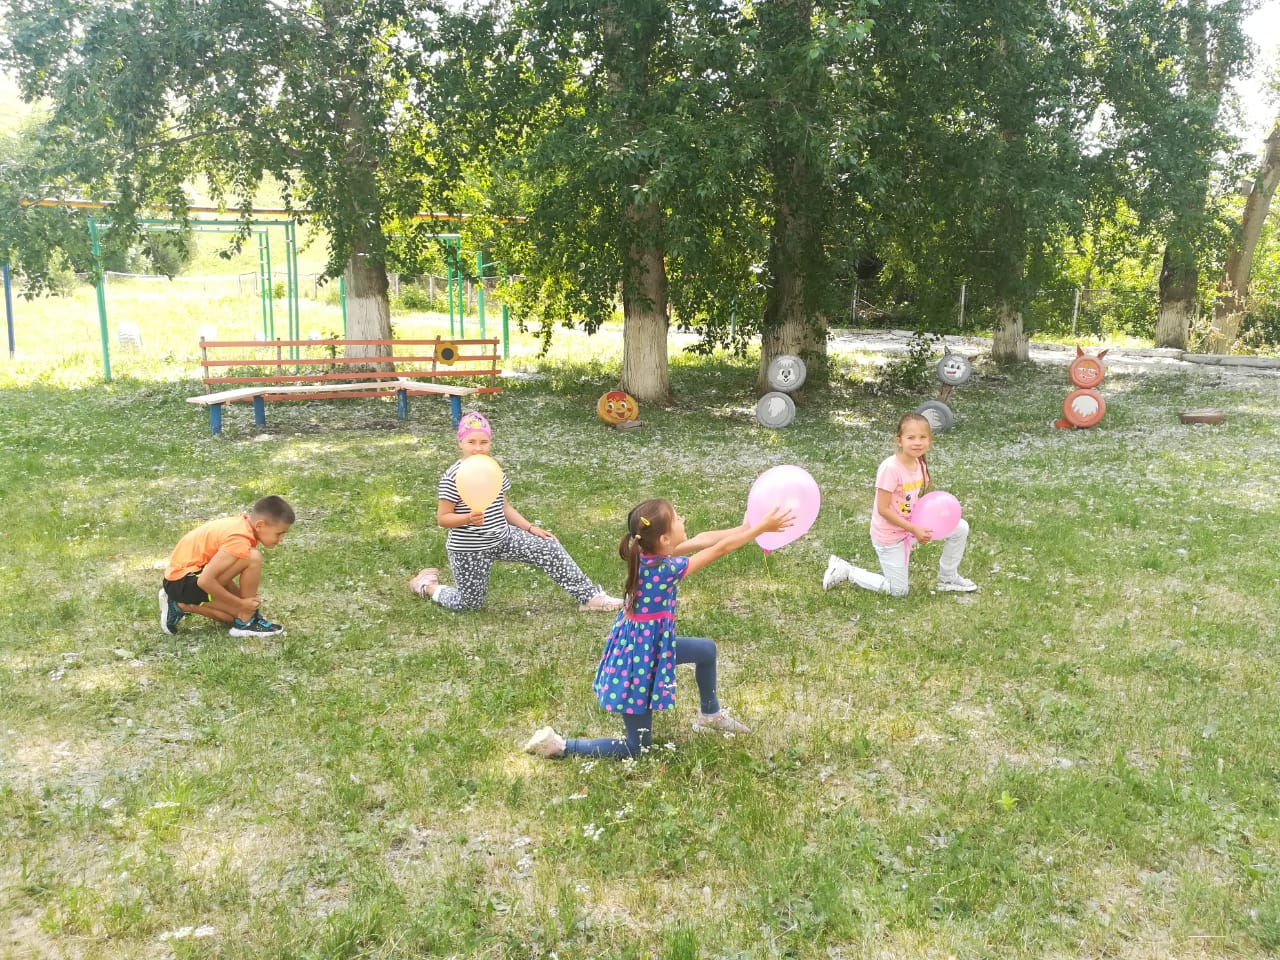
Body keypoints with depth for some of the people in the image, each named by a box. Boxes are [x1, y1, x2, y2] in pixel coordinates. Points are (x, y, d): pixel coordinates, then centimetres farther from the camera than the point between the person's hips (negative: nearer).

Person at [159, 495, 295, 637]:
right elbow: (205, 581, -29)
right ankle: (246, 623, -10)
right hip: (183, 581, -10)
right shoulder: (240, 540, -26)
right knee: (253, 558, -23)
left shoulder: (243, 524, 2)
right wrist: (241, 603, -20)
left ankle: (181, 606, 12)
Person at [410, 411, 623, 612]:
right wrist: (469, 518, -33)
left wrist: (530, 528, 2)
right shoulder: (452, 478, -17)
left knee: (549, 547, -10)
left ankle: (588, 596, -3)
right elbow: (442, 518, -15)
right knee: (470, 603, 6)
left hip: (503, 538, 6)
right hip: (469, 550, -6)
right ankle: (428, 585, 32)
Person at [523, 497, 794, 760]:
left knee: (707, 650, 24)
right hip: (640, 653, -9)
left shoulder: (649, 554, -7)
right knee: (637, 747, 7)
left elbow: (701, 540, 2)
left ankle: (710, 715, 44)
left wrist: (750, 526, 5)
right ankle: (559, 745, 6)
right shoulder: (667, 569, -29)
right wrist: (763, 527, -13)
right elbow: (720, 549, -22)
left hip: (643, 642, 9)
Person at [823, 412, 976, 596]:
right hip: (890, 534, -7)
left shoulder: (920, 464, -4)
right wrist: (914, 530, -22)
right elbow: (883, 509, -24)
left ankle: (948, 579, 19)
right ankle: (845, 570, 16)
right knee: (898, 591, 4)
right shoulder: (890, 468, -28)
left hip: (912, 524, 7)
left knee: (960, 528, -1)